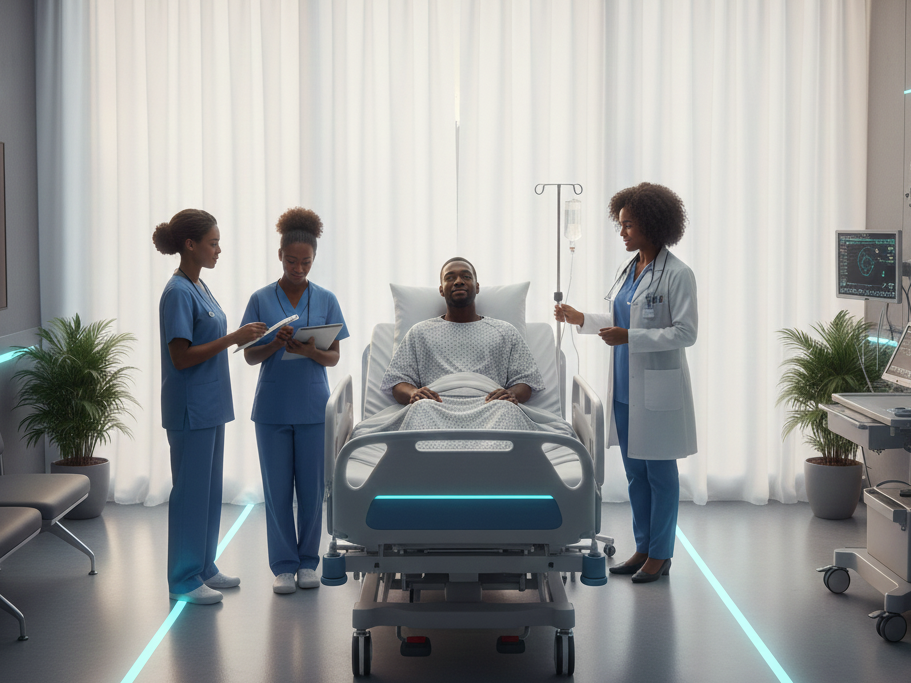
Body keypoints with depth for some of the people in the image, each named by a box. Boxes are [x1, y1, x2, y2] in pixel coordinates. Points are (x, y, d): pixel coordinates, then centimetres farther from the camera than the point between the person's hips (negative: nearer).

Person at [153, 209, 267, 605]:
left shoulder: (198, 287, 12)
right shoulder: (178, 292, -17)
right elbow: (181, 357, -21)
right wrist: (233, 339, -22)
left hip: (210, 406, 10)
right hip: (190, 409, -10)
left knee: (210, 490, 15)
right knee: (190, 491, -3)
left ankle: (203, 568, 25)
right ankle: (183, 580, 5)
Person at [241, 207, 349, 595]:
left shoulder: (326, 300, 3)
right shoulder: (261, 300, 1)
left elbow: (334, 358, 2)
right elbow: (250, 356, 1)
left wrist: (309, 351, -19)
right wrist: (276, 345, -19)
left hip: (313, 408, 1)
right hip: (272, 408, 0)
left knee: (312, 487, 5)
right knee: (278, 488, 3)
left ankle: (308, 562, 18)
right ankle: (284, 566, 12)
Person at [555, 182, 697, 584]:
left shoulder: (677, 275, -13)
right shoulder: (629, 271, 11)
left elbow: (685, 333, -18)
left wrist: (629, 337, -23)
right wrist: (582, 320, 10)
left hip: (657, 390, -8)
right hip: (624, 388, 8)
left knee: (659, 473, 2)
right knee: (635, 472, 14)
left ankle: (660, 555, 12)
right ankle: (642, 548, 24)